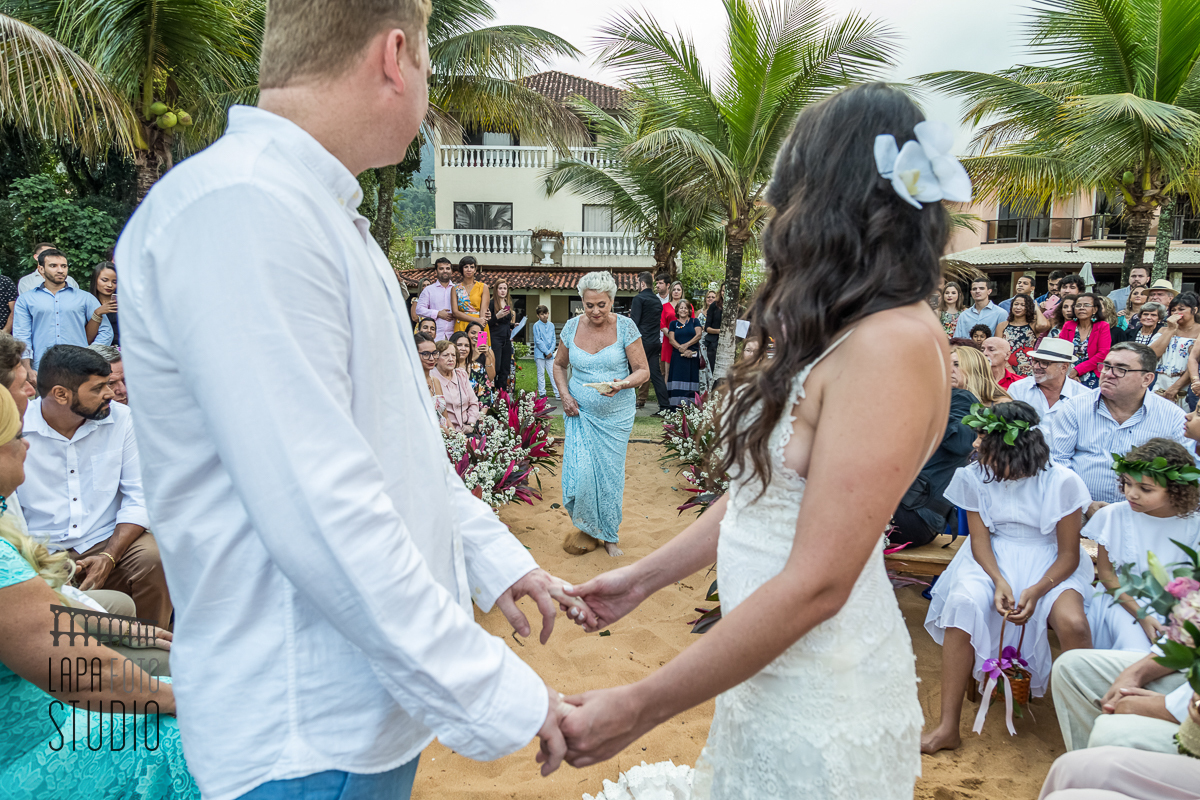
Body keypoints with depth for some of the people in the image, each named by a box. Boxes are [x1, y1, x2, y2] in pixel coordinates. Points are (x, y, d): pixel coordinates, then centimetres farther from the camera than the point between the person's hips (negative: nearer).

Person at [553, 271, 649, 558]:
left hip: (615, 415, -1)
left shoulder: (625, 327, -8)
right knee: (580, 473, -7)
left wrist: (623, 383, -27)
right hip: (580, 413, 1)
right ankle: (586, 527, 19)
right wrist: (565, 395, -2)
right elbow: (559, 365, 13)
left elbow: (643, 371, -7)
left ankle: (609, 535, 25)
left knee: (610, 475, 6)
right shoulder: (572, 327, -1)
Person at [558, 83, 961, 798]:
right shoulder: (840, 336, 6)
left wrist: (638, 709, -20)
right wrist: (645, 577, 12)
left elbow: (815, 584, -25)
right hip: (774, 670, 8)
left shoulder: (895, 344, -23)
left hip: (819, 693, -8)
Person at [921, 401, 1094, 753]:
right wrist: (999, 582, -23)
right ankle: (948, 727, -24)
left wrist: (1035, 591, -25)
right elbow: (980, 539, -4)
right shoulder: (975, 476, -5)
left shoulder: (1062, 482, -13)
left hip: (1049, 564, -1)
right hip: (994, 560, 2)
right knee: (962, 604, -29)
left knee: (1073, 623, -32)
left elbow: (1069, 554, -9)